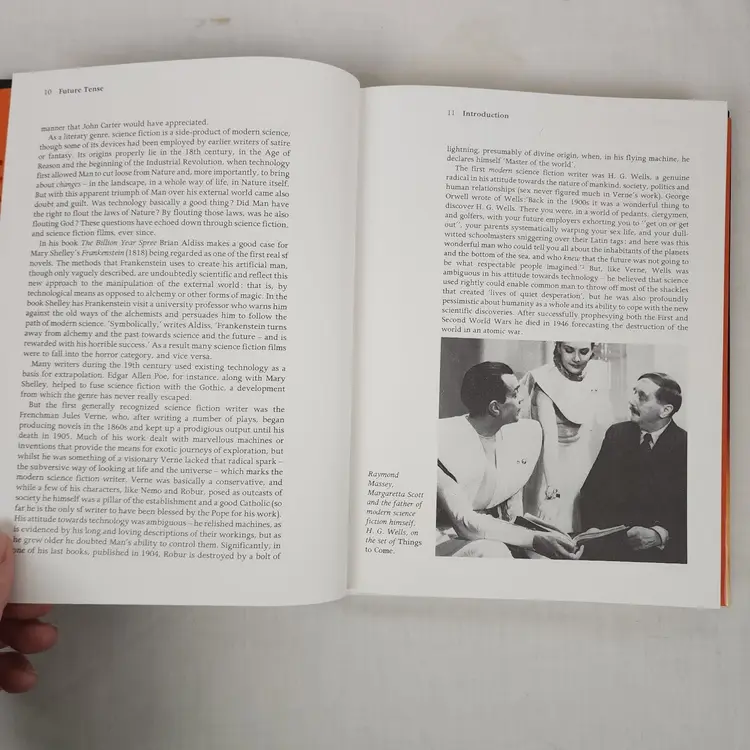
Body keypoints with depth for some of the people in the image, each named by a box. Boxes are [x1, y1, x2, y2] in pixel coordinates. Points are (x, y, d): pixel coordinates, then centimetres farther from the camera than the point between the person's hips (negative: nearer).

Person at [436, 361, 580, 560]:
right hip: (448, 536, -6)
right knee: (493, 552, -34)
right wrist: (535, 540, -31)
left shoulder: (526, 433, -3)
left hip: (490, 530, 6)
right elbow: (464, 522, -28)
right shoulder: (444, 439, -23)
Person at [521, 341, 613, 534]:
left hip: (590, 469, 5)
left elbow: (607, 426, 7)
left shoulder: (598, 372, -4)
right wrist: (552, 491, -35)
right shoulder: (545, 380, -18)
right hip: (556, 470, -4)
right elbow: (549, 438, -28)